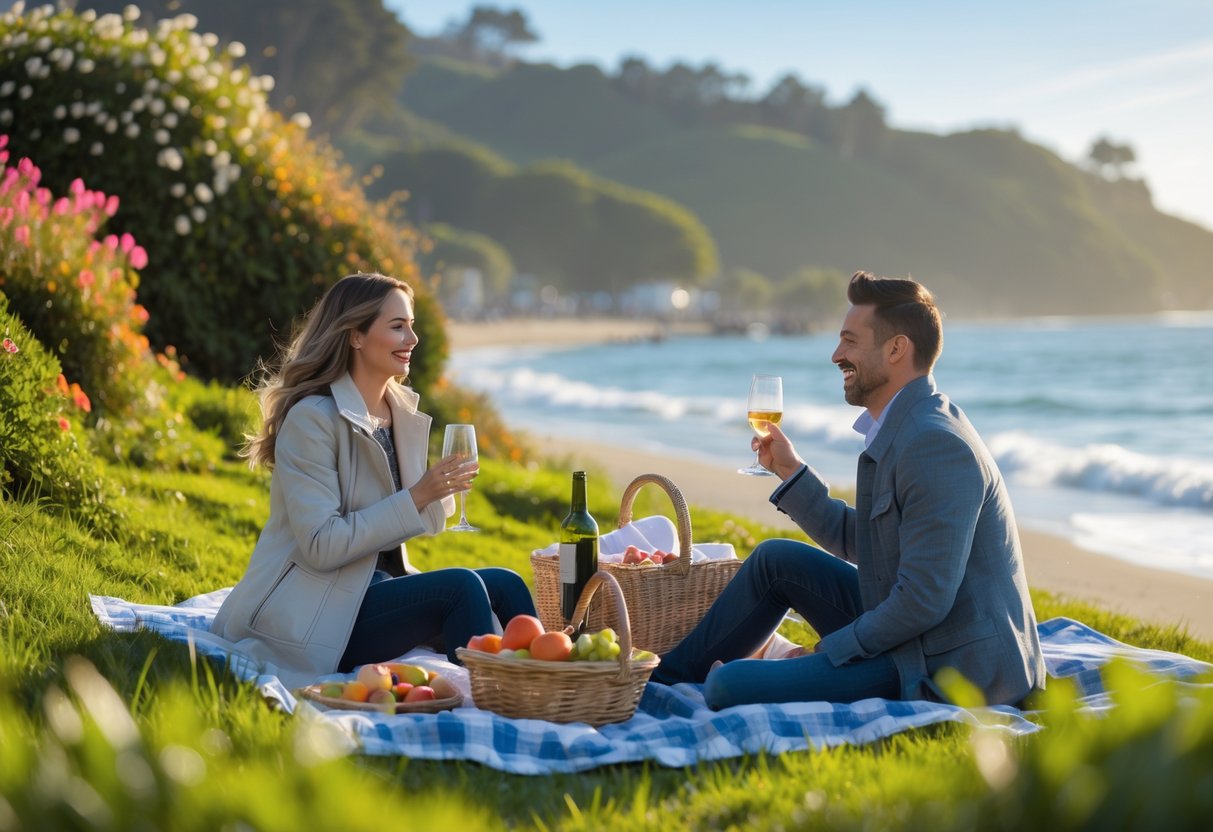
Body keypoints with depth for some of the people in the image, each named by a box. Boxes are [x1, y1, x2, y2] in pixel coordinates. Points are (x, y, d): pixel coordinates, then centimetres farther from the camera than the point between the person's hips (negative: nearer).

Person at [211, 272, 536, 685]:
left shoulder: (401, 410, 10)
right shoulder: (312, 418, -14)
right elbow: (320, 546, -20)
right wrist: (417, 498, -21)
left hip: (378, 585, 8)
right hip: (314, 611, -8)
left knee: (506, 585, -11)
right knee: (462, 587, -25)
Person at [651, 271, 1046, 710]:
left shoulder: (936, 445, -22)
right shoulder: (902, 428, 11)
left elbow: (925, 599, -25)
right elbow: (857, 542, 22)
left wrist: (827, 650, -14)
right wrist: (790, 471, 15)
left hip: (949, 669, -10)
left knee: (729, 686, -20)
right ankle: (663, 678, 25)